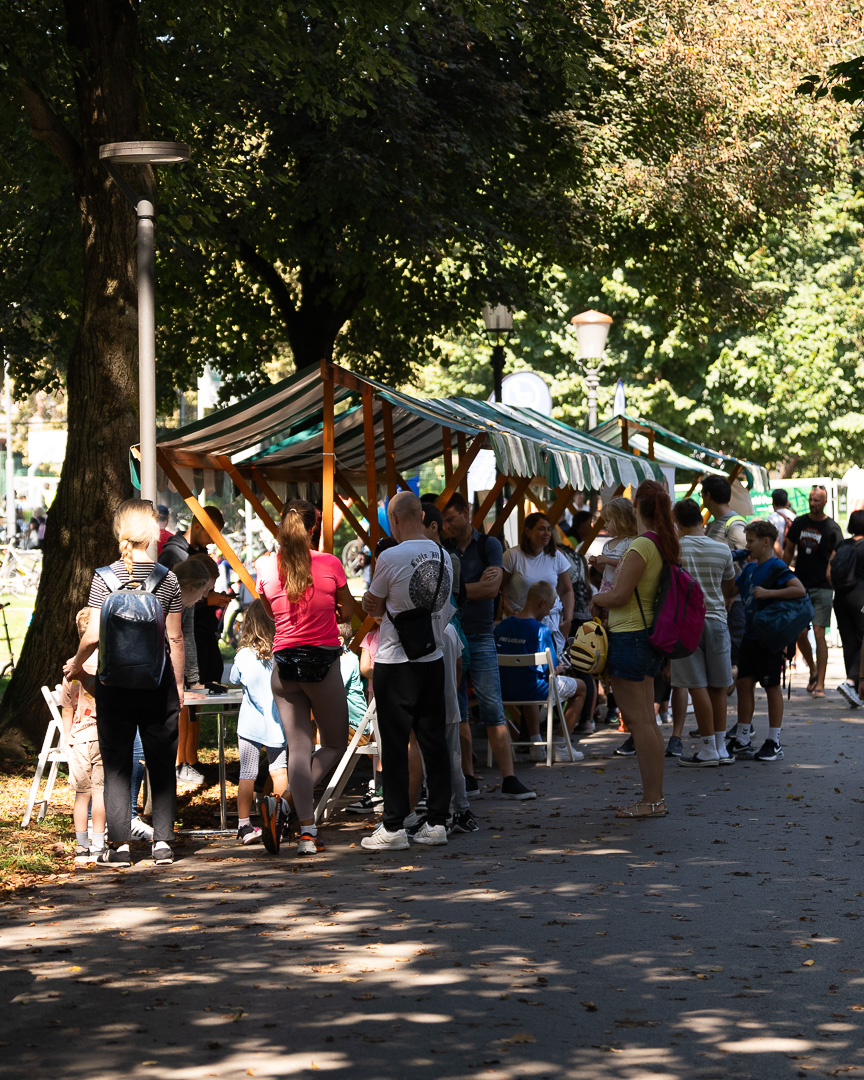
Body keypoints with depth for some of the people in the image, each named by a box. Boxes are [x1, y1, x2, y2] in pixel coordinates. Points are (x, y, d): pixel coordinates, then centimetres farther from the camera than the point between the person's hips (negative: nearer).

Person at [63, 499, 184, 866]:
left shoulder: (105, 577, -6)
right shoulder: (167, 578, -2)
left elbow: (93, 635, -9)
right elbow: (175, 637, 1)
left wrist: (75, 664, 9)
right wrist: (178, 684, 11)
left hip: (115, 677, -1)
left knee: (116, 763, 4)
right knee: (161, 762, 8)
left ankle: (120, 844, 2)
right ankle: (163, 841, 7)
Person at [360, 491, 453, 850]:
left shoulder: (391, 558, -15)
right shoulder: (443, 556, 4)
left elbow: (371, 606, -3)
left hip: (395, 662, -6)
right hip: (433, 659, 6)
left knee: (395, 744, -1)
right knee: (434, 740, 9)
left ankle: (393, 827, 1)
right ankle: (437, 821, 12)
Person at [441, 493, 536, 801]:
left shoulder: (489, 545, 4)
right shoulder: (442, 550, 10)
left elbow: (492, 589, -8)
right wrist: (477, 585, -7)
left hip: (480, 638, -2)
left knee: (493, 711, -6)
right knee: (457, 713, 3)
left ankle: (509, 780, -7)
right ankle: (467, 779, 9)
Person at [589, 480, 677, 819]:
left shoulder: (641, 545, -19)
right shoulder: (666, 545, 8)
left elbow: (621, 595, -19)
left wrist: (597, 599, 0)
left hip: (630, 636, -9)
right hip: (651, 635, 9)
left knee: (638, 720, -5)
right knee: (646, 720, 14)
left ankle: (651, 799, -4)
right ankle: (655, 795, 18)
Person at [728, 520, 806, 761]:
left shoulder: (776, 567, -13)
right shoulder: (750, 568, 12)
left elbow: (800, 589, -26)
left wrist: (768, 593, -27)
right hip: (750, 635, 8)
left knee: (772, 686, 1)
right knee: (744, 683, 8)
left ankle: (774, 744, 9)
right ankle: (742, 741, 15)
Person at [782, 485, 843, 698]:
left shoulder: (832, 528, -3)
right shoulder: (799, 523, 8)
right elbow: (788, 551, 16)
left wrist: (832, 579, -16)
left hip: (822, 588, -4)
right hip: (800, 585, 4)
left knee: (819, 634, -9)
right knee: (800, 634, 2)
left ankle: (820, 684, -6)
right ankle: (813, 670, 26)